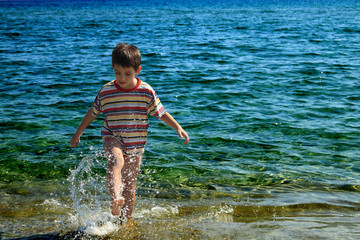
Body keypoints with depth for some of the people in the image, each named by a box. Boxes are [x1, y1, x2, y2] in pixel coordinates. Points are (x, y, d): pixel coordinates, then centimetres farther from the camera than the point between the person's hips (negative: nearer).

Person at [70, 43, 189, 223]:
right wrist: (78, 134, 18)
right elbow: (92, 113, 9)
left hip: (135, 144, 1)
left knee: (130, 185, 9)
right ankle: (115, 201, -54)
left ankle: (126, 220, 26)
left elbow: (161, 113, 2)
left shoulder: (146, 92, -7)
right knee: (116, 161, -35)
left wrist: (178, 128, -12)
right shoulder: (105, 92, -5)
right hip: (113, 138, -1)